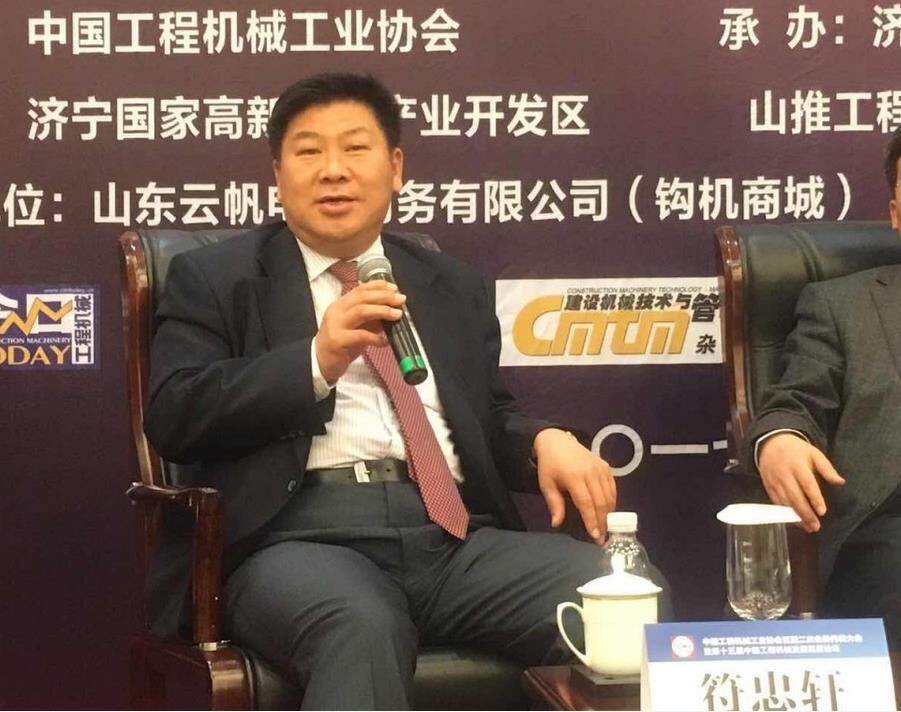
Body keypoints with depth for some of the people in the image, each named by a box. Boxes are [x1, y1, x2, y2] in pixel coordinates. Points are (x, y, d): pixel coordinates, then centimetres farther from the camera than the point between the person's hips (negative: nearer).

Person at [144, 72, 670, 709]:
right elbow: (171, 418, 0)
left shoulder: (454, 286, 26)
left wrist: (547, 440, 3)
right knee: (360, 628, -41)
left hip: (457, 536, 4)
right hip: (304, 538, -4)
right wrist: (317, 361, -11)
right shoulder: (215, 279, 13)